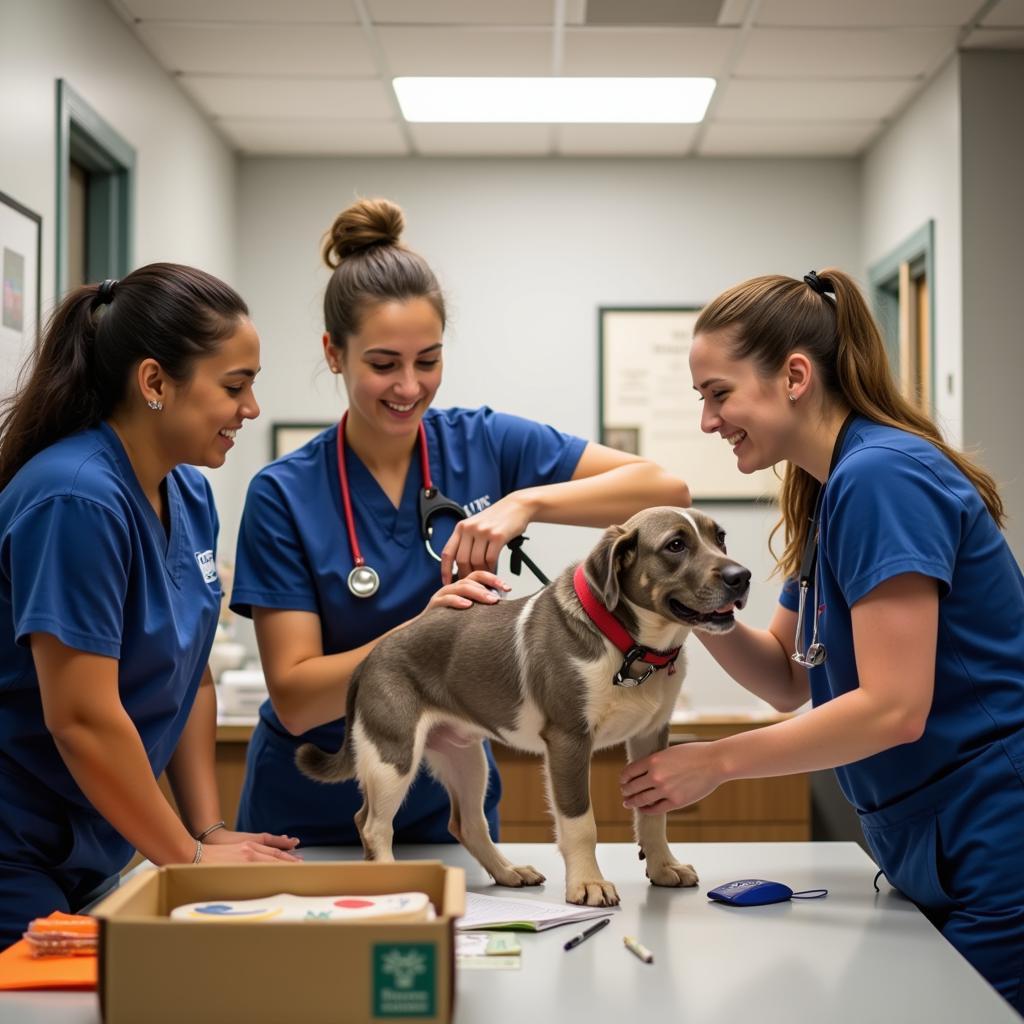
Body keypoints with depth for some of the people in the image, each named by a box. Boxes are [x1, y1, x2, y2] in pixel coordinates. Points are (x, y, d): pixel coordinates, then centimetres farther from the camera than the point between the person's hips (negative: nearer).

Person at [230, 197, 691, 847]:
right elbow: (295, 700, -18)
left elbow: (668, 490, -15)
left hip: (451, 810, 2)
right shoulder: (284, 496, -14)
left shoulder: (486, 446, -8)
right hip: (311, 815, -1)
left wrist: (527, 502, -29)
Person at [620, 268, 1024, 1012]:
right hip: (930, 859, 9)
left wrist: (716, 762, -16)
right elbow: (787, 679, 13)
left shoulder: (879, 478, -19)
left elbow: (893, 708, -24)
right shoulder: (831, 490, 10)